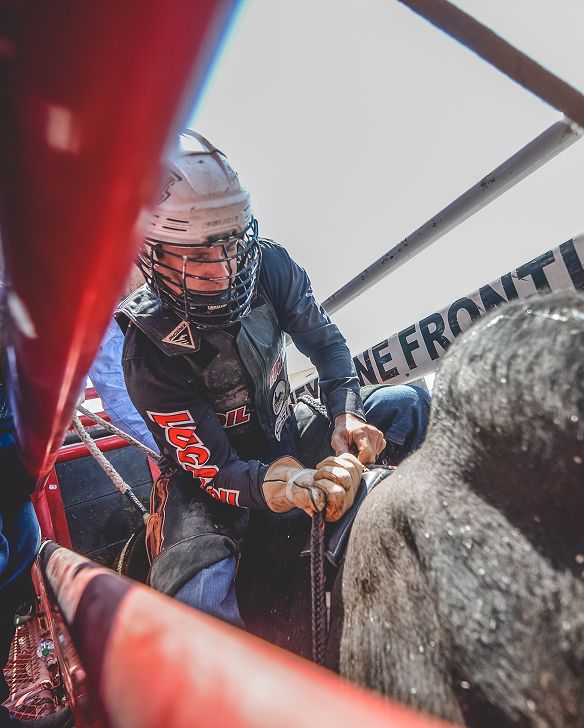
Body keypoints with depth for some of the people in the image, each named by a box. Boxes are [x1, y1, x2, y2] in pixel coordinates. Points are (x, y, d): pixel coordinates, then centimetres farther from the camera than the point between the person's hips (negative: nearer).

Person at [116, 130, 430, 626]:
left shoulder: (268, 265, -16)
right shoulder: (149, 352, -26)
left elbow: (326, 342, -2)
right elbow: (216, 470, -24)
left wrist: (344, 414, -20)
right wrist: (288, 486, -46)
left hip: (285, 438, 5)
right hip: (208, 472, -3)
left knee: (409, 404, -11)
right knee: (196, 595, -32)